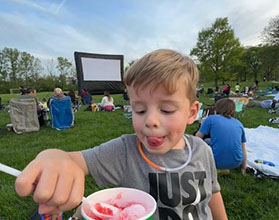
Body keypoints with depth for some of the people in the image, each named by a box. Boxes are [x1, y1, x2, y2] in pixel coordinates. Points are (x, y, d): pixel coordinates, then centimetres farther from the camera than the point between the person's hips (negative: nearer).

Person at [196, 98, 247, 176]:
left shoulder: (211, 119, 1)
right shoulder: (238, 123, 12)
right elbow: (243, 151, 16)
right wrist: (243, 169, 31)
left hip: (217, 162, -4)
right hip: (236, 163, 4)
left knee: (206, 141, 22)